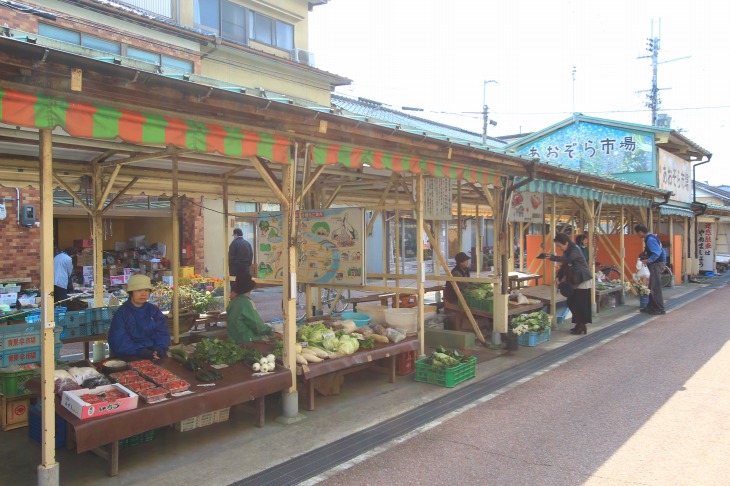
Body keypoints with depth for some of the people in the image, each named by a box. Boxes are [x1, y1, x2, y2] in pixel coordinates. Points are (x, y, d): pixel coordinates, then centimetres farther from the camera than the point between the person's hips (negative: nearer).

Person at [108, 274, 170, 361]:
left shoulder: (155, 310, 13)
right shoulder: (121, 313, 0)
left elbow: (162, 333, 8)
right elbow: (119, 341, -9)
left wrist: (159, 349, -13)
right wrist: (141, 352, -22)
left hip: (154, 353, 3)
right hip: (131, 356, -3)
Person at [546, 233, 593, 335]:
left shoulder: (575, 249, -18)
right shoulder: (567, 252, 9)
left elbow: (568, 260, -36)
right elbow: (564, 265, 13)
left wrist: (552, 257, -40)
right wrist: (558, 277, 0)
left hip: (584, 281, -9)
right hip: (575, 281, 9)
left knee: (581, 304, -5)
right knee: (571, 303, 8)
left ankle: (582, 326, 4)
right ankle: (579, 324, 18)